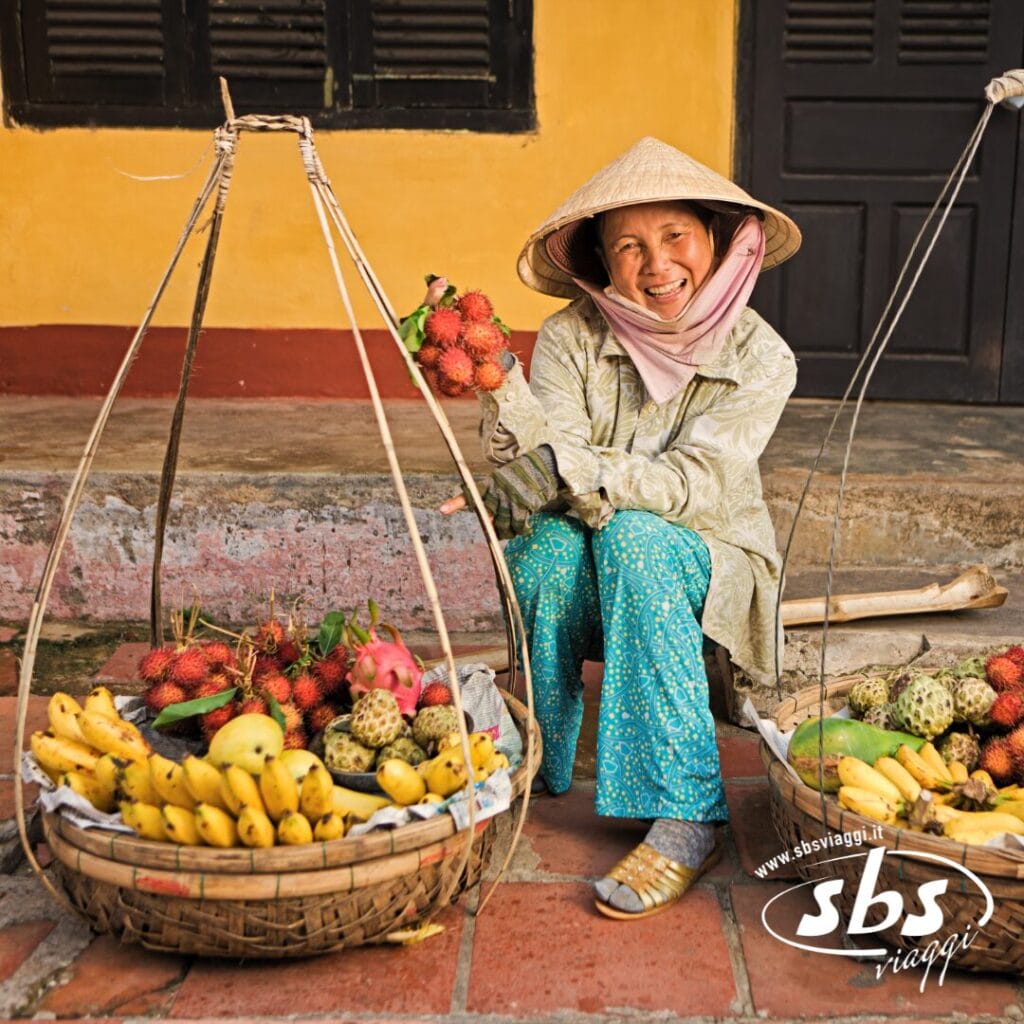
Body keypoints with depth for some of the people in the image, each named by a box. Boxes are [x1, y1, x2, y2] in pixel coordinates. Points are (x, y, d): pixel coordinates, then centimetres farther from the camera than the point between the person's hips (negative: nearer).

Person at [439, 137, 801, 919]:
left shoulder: (758, 356, -10)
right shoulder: (572, 338, -10)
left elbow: (695, 486, -24)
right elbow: (539, 486, -21)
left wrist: (569, 471, -37)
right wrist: (500, 386, -39)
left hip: (700, 568, 0)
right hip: (578, 574, 1)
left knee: (633, 538, -34)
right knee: (549, 546, -34)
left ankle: (686, 818, -31)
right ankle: (536, 781, -15)